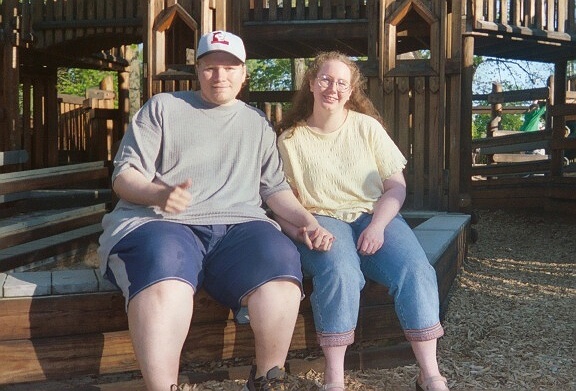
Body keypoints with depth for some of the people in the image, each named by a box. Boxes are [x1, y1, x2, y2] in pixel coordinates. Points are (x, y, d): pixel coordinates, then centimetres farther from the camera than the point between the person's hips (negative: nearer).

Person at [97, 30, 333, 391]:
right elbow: (124, 175, 7)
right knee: (164, 270, -39)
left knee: (282, 263, -31)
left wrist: (307, 220, 4)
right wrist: (160, 194, -15)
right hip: (162, 223, -2)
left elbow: (275, 187, 23)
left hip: (238, 226, 2)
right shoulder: (162, 107, 16)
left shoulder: (257, 123, 25)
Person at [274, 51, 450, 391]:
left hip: (375, 214, 2)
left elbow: (396, 186, 4)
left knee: (416, 270, -27)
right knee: (340, 270, -36)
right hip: (323, 221, -2)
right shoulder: (290, 138, 5)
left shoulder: (367, 126, 8)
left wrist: (377, 226, -13)